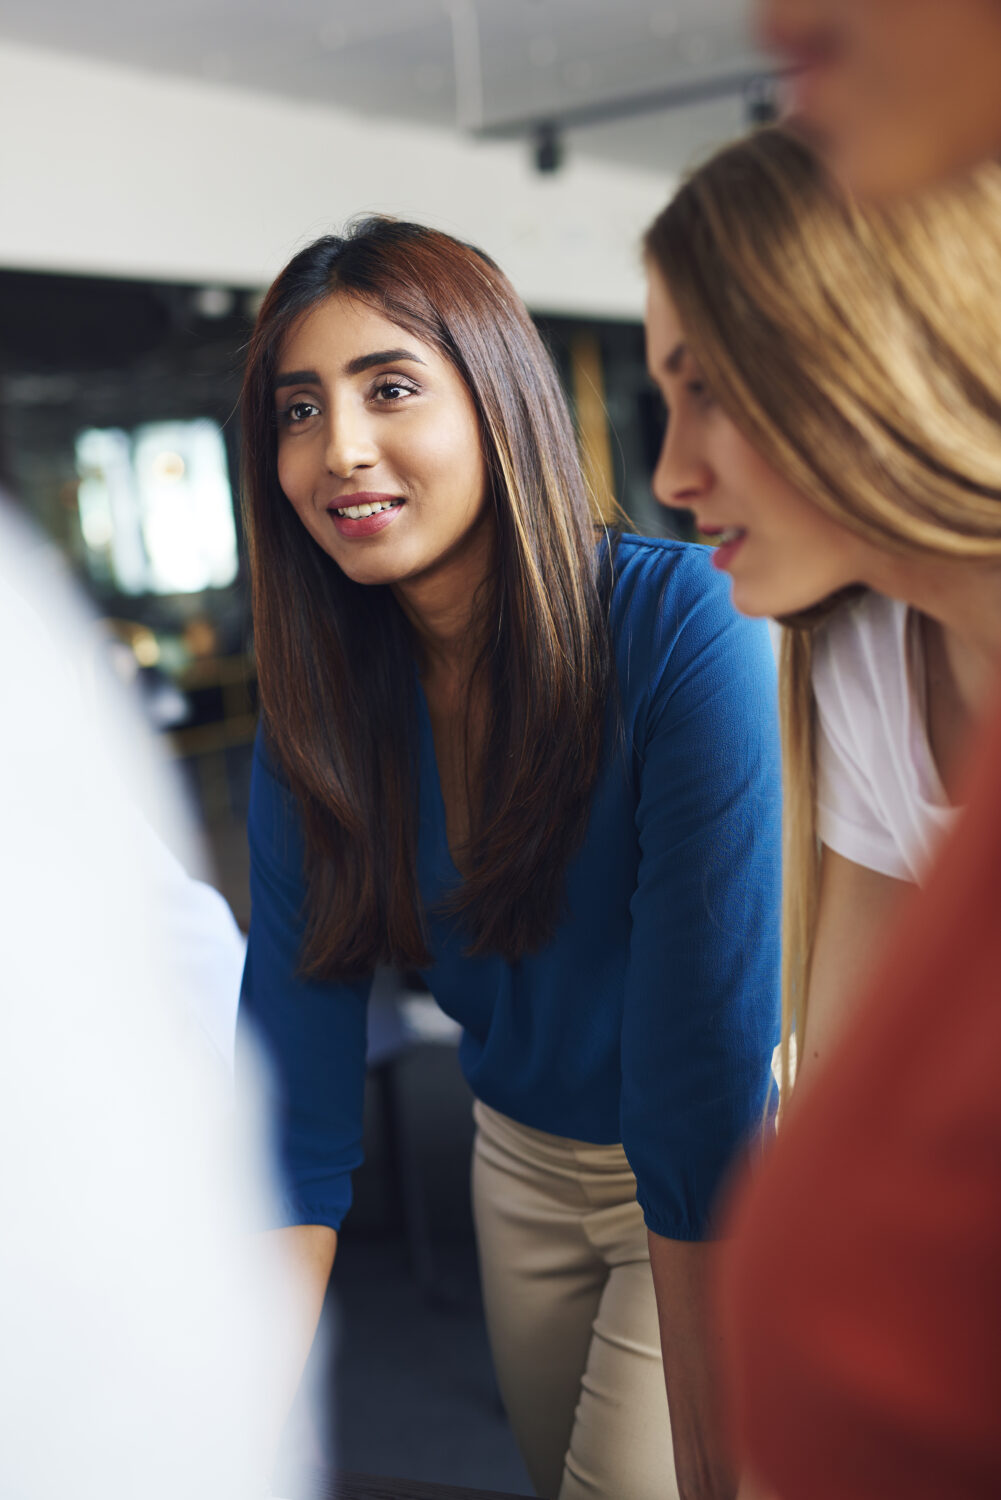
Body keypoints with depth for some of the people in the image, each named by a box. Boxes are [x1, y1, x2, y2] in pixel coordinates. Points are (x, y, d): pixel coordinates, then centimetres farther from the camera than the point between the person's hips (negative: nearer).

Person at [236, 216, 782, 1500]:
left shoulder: (683, 626, -29)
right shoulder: (313, 717, -12)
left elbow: (708, 1054, -31)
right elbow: (297, 1081, -12)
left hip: (736, 1178, -4)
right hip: (522, 1158, 5)